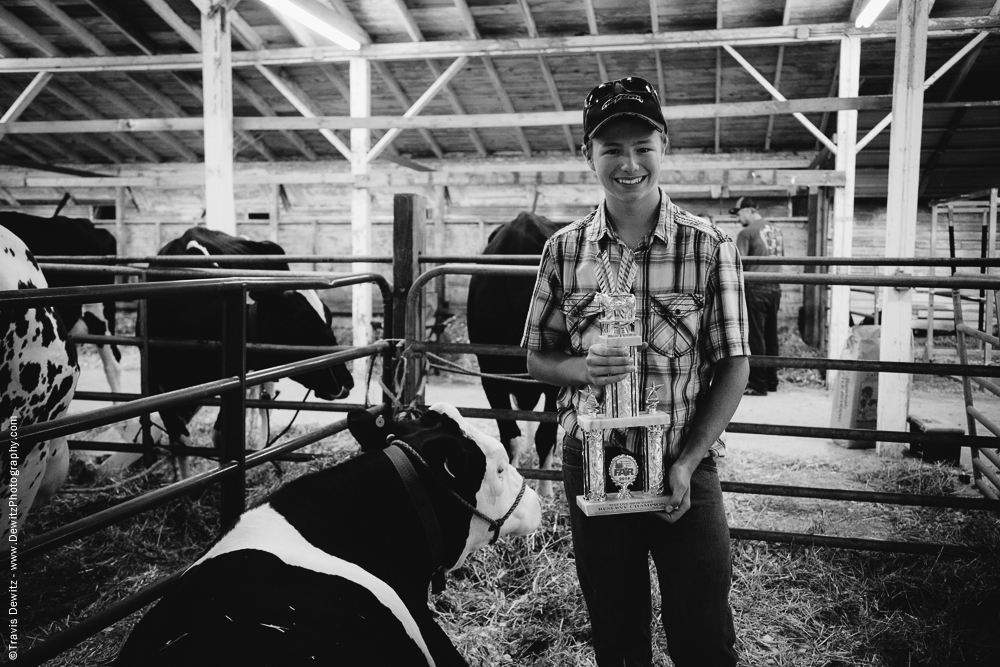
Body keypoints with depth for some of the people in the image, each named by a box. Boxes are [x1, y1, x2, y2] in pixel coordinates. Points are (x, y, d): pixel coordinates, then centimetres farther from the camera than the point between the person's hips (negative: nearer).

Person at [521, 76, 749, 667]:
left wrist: (687, 462, -13)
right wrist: (579, 368, -16)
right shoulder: (565, 250, -1)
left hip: (685, 468, -2)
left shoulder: (711, 248, -7)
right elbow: (538, 357, 6)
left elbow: (734, 365, -5)